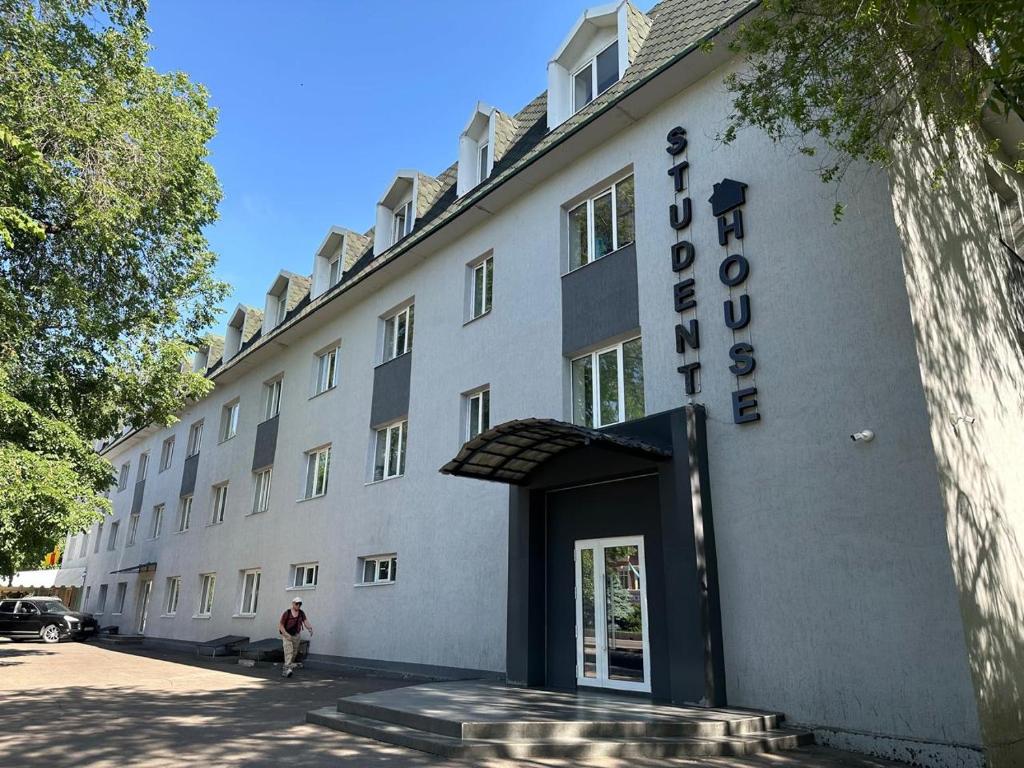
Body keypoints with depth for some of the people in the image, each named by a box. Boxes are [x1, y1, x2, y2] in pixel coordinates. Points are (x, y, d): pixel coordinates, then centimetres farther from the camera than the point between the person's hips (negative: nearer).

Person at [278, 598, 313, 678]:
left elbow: (306, 622, -18)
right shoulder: (286, 613, -16)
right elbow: (281, 626, -13)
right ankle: (287, 670, -31)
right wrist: (287, 635, -24)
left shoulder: (301, 613, -6)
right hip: (286, 635, -5)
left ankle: (285, 668, 36)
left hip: (296, 635, 5)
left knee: (294, 653, 14)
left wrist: (310, 628, -39)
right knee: (289, 651, -22)